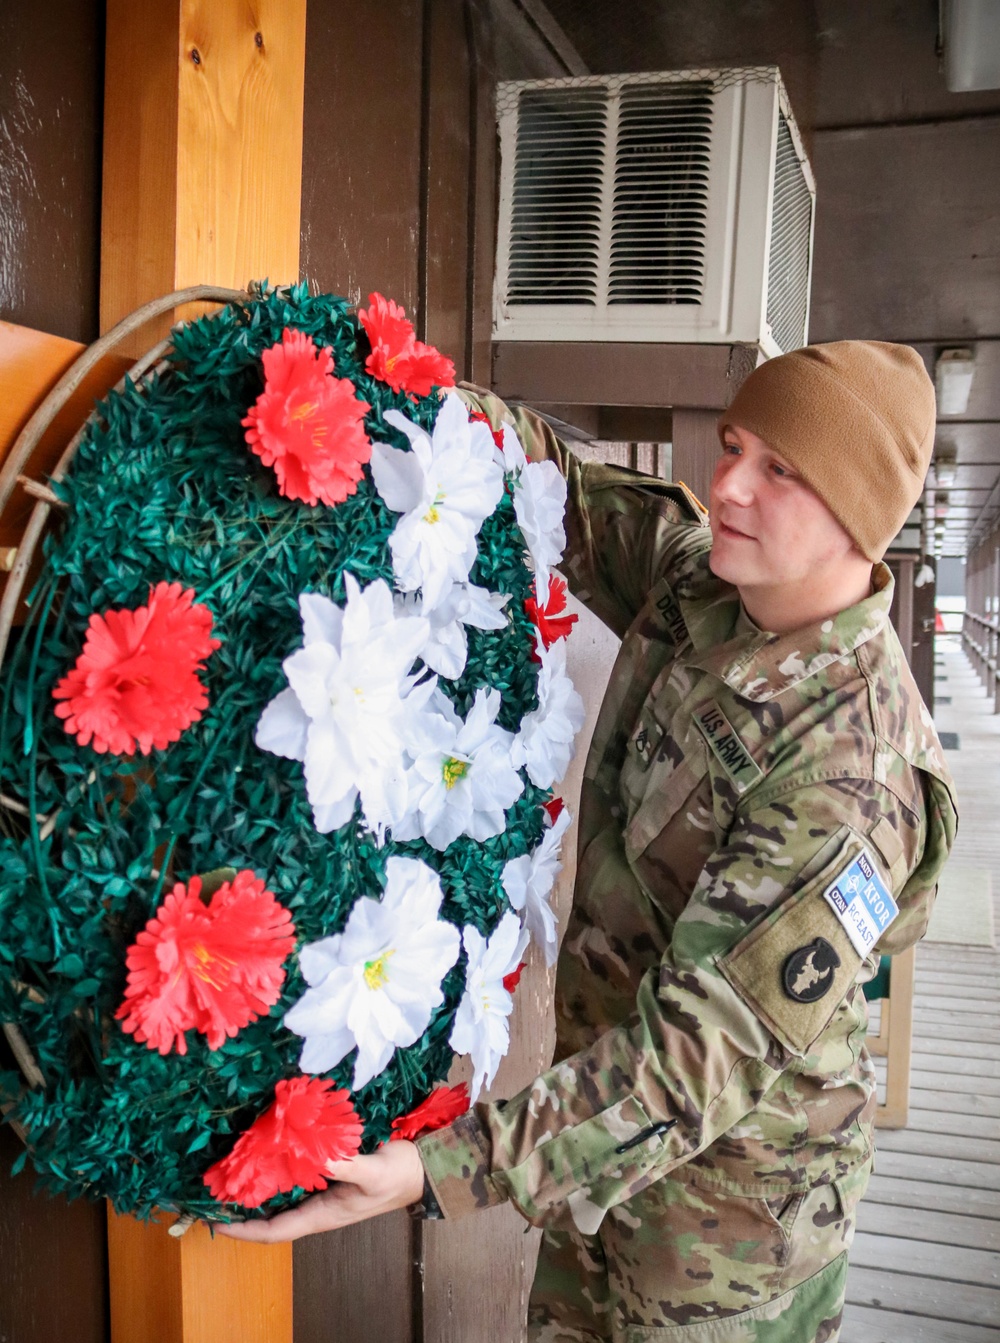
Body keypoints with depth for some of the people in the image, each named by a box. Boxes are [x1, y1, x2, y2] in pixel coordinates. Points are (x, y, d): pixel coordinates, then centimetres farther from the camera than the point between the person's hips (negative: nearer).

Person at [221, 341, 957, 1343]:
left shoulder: (851, 770, -31)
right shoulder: (696, 575, -8)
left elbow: (708, 1046, -32)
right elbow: (570, 492, 7)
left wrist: (446, 1170, -36)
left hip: (734, 1195, -7)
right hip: (609, 1119, 7)